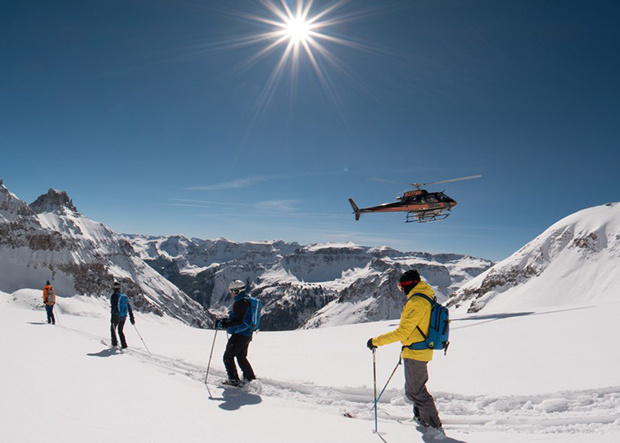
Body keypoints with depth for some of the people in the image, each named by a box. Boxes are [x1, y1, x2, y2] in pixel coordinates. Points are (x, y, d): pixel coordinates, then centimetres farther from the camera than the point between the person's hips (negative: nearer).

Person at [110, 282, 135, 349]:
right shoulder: (125, 296, 10)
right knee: (120, 330, 18)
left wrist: (112, 317, -18)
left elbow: (113, 307, -17)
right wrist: (131, 318, 14)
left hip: (116, 316, -5)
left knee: (112, 328, 18)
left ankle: (115, 343, 14)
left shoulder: (114, 295, -8)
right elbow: (129, 307, 11)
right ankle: (124, 345, 8)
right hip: (124, 317, 5)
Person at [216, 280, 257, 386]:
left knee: (228, 357, 1)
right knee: (241, 357, 21)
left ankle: (233, 380, 3)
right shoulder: (247, 300, 12)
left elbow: (239, 321, -26)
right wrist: (226, 320, 20)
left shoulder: (240, 303, -20)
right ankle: (250, 378, 22)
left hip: (239, 335, -10)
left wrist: (224, 324, -22)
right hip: (247, 334, 10)